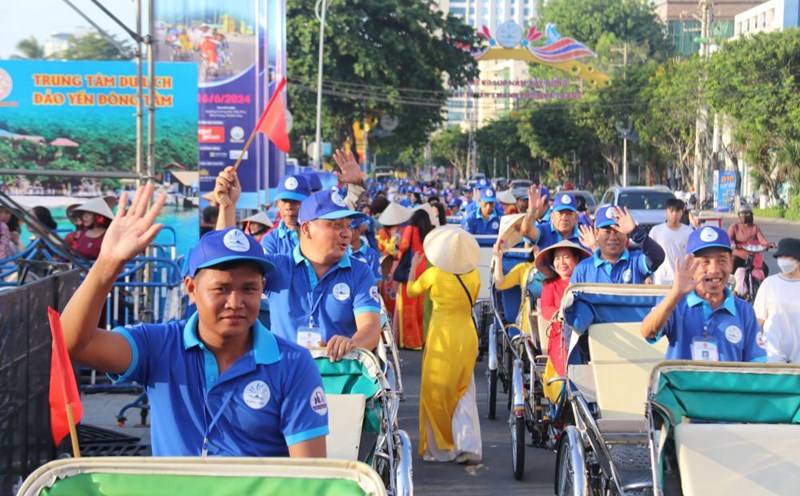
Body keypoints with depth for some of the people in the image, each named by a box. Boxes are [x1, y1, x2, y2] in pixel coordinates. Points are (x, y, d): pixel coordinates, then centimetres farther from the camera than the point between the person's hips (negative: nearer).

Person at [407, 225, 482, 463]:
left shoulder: (434, 274, -11)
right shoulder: (474, 274, -2)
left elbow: (411, 291, 7)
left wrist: (413, 267, 20)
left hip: (441, 338, -3)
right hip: (467, 335, 3)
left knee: (436, 393, 10)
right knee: (464, 392, 12)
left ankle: (438, 448, 13)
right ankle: (468, 444, -4)